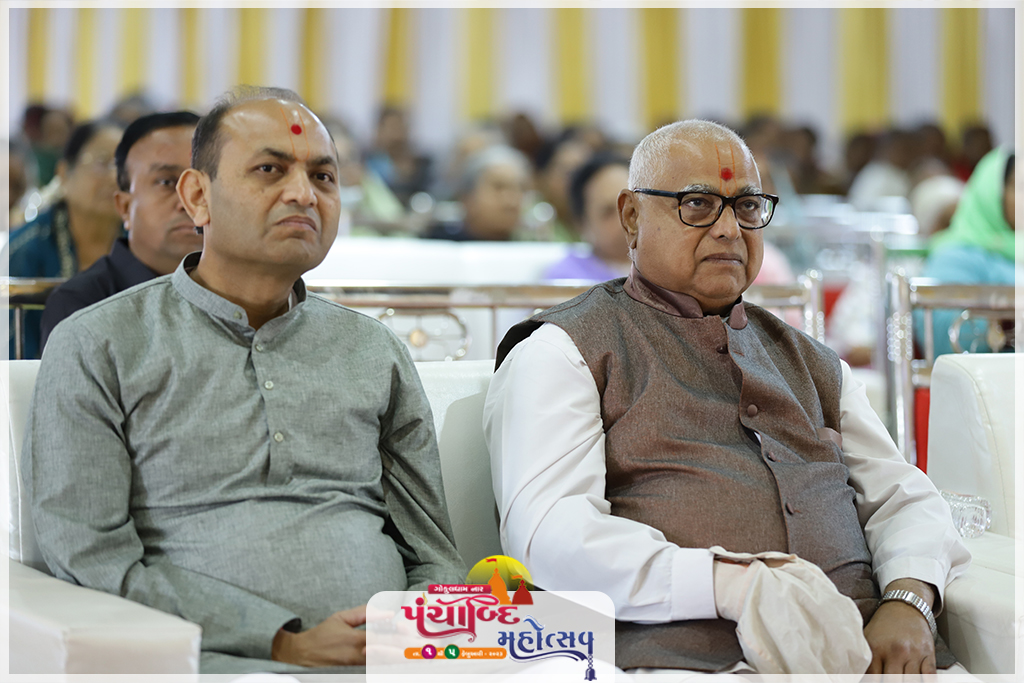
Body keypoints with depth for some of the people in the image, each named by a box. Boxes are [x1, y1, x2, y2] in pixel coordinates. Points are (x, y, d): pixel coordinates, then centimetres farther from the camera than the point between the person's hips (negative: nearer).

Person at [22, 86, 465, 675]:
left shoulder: (376, 352, 21)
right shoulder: (97, 349, 8)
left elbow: (433, 557, 20)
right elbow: (87, 557, -3)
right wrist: (288, 644, -12)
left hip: (389, 658, 4)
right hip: (219, 661, -4)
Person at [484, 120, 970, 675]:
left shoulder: (806, 358, 28)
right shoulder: (560, 351, 7)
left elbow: (901, 494, 21)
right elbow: (548, 531, -8)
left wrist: (907, 600, -4)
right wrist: (735, 587, -21)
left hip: (862, 647, 5)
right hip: (681, 652, -5)